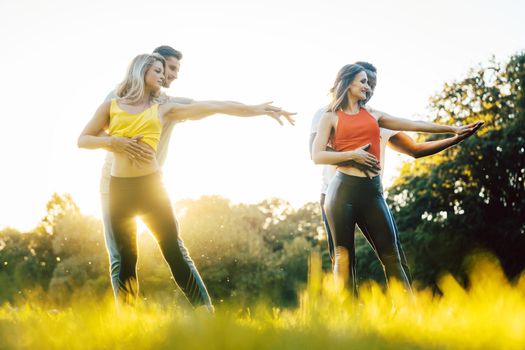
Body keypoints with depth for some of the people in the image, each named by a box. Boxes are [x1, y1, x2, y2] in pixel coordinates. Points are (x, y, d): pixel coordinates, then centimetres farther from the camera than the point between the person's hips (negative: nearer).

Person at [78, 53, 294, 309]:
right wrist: (114, 141, -9)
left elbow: (214, 107, 7)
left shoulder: (163, 109, 12)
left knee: (174, 252, -3)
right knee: (125, 259, 3)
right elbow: (82, 140, 8)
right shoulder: (111, 106, 10)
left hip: (151, 186, 0)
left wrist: (258, 109, 5)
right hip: (119, 189, 0)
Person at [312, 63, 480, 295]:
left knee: (391, 255, -2)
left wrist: (453, 129, 19)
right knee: (344, 254, -3)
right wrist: (353, 155, -9)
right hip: (343, 188, -4)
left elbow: (415, 125, 20)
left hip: (372, 190, 4)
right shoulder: (331, 117, 8)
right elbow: (317, 156, -2)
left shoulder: (373, 115, 20)